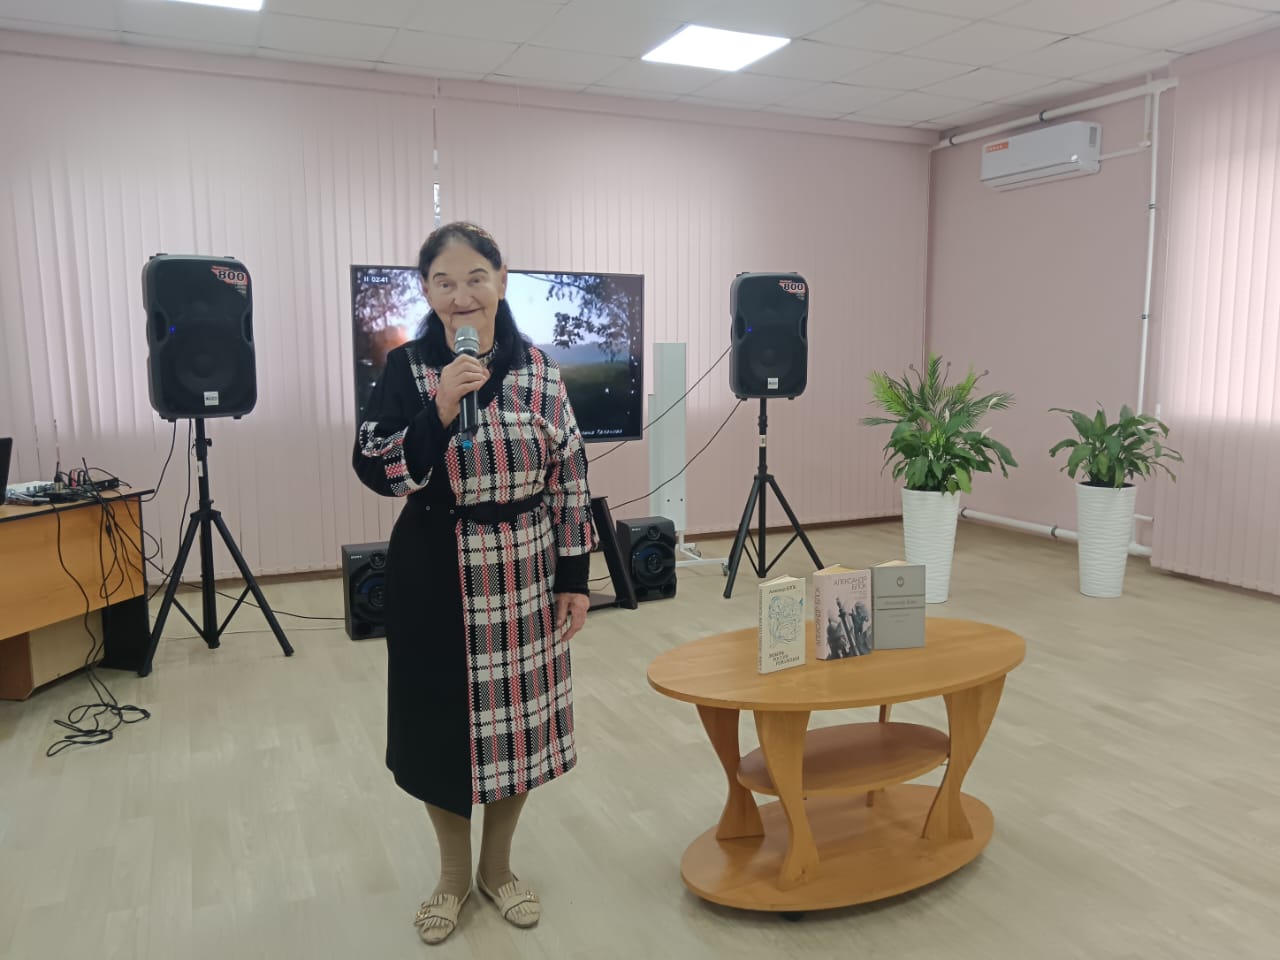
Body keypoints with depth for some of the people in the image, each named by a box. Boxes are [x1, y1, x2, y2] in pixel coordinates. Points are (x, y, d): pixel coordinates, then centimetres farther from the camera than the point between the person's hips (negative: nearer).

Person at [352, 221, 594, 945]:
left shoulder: (537, 368, -1)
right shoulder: (407, 368, -3)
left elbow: (570, 477, 1)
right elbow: (375, 471, -10)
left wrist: (575, 577, -1)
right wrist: (439, 410, -23)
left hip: (524, 573, 1)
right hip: (437, 578, -1)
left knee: (517, 717, 12)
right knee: (444, 720, 11)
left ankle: (498, 865, 37)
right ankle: (454, 872, 36)